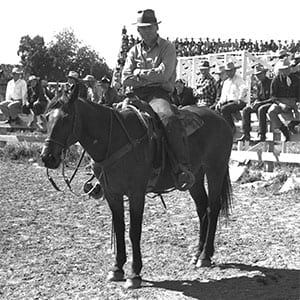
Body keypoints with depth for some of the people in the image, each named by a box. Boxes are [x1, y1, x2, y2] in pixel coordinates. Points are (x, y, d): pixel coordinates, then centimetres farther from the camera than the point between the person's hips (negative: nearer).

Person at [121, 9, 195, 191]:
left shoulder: (167, 47, 8)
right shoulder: (135, 51, 20)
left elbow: (164, 74, -8)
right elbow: (126, 79, 8)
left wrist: (139, 74, 2)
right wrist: (150, 77, -2)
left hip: (159, 94, -5)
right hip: (136, 96, 5)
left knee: (170, 120, -37)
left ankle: (184, 170, -42)